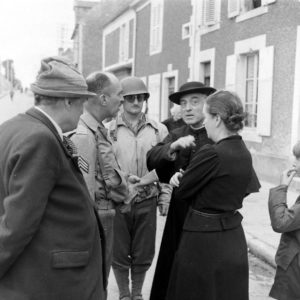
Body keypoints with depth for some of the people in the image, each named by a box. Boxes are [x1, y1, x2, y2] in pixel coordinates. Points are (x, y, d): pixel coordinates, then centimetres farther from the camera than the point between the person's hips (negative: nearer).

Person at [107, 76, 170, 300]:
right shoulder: (109, 130, -3)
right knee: (119, 252, 11)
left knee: (144, 254, 12)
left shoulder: (159, 130, 3)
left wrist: (165, 197, 2)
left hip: (147, 202, 1)